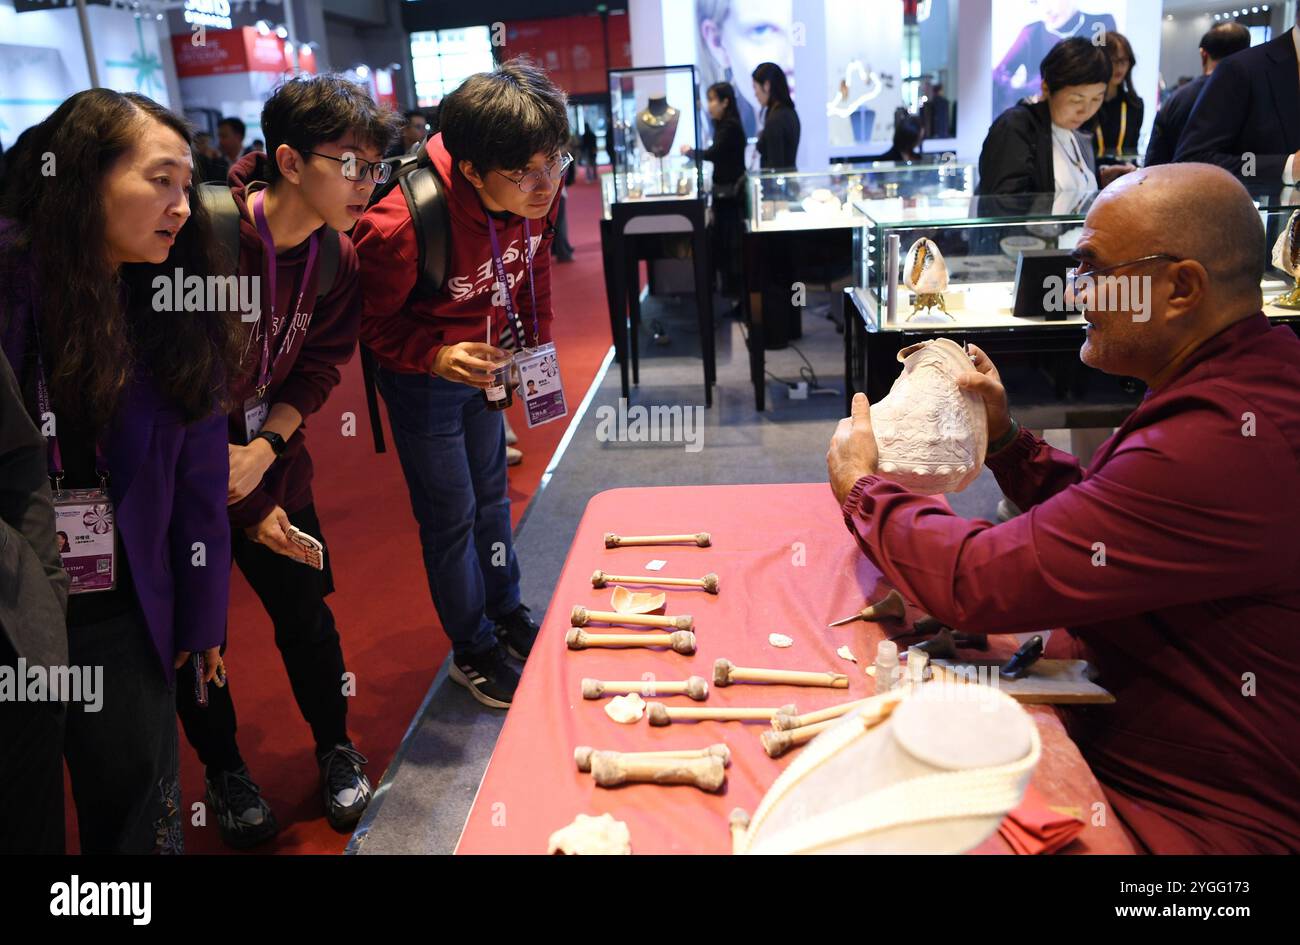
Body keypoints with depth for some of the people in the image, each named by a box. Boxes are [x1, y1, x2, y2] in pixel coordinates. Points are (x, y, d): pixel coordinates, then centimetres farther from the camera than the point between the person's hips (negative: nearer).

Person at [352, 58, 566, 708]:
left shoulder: (536, 193, -17)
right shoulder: (401, 224, -36)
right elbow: (372, 319, -19)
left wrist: (535, 348, 8)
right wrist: (436, 357, -33)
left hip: (487, 365, 6)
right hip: (422, 380, -6)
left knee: (490, 495, 21)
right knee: (451, 517, 5)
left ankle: (508, 614, 40)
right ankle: (472, 650, 24)